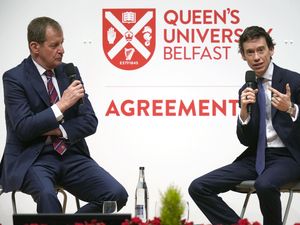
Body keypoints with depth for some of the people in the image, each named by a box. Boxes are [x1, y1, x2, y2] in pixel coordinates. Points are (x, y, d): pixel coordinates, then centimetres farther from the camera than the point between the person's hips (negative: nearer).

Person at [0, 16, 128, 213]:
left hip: (71, 155, 5)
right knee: (47, 195, -39)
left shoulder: (70, 72, 10)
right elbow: (24, 129, -15)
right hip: (31, 159, -5)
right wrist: (62, 105, -19)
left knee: (117, 195, -17)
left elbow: (90, 122, 6)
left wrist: (57, 130, -10)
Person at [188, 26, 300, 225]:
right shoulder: (247, 91, 11)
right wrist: (244, 112, -12)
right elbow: (246, 140, 7)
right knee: (198, 188, -10)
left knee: (265, 184, -40)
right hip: (256, 157, 6)